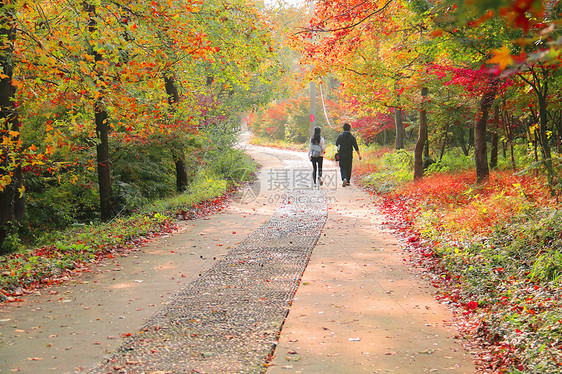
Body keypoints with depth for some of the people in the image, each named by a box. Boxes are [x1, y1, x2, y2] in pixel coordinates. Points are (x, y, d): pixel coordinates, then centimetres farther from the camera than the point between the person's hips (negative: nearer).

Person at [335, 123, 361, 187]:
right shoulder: (352, 137, -5)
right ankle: (348, 181, 17)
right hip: (349, 155, 0)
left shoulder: (340, 136, -2)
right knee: (348, 168, 13)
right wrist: (359, 155, -7)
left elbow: (336, 144, 9)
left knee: (342, 168, 2)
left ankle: (344, 179, -23)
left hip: (341, 155, 0)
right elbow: (356, 146, -9)